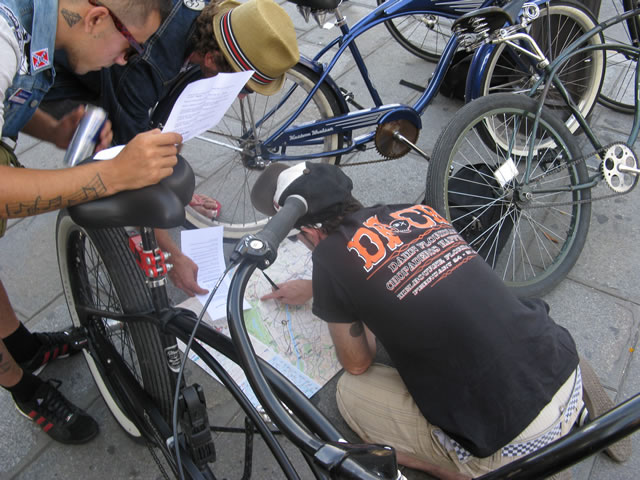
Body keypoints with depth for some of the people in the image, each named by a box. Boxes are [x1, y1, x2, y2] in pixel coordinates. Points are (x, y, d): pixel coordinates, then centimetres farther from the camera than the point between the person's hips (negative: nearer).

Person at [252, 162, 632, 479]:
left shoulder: (331, 256, -10)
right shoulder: (417, 211, 8)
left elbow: (357, 364, 6)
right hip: (568, 371, 7)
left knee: (351, 391, 9)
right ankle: (577, 403, 19)